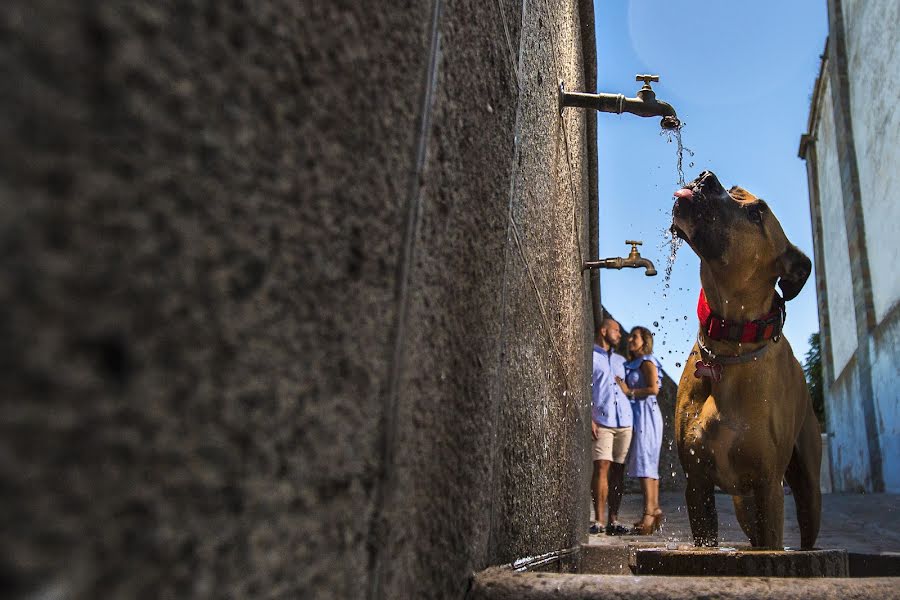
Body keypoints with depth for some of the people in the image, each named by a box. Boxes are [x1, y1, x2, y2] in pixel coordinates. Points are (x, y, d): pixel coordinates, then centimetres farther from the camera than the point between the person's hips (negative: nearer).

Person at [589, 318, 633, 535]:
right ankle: (598, 521, -9)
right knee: (601, 468, -11)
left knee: (618, 471, 1)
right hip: (601, 422, -5)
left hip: (625, 421, 5)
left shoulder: (620, 360, 24)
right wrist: (589, 418, -12)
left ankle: (613, 521, 4)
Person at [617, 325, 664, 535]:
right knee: (649, 463, 9)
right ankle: (655, 509, 13)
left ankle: (649, 512, -15)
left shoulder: (647, 362, -6)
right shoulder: (632, 365, 20)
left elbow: (653, 388, -18)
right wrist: (626, 390, 1)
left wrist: (629, 391, -13)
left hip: (646, 414, -9)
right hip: (636, 414, 9)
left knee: (644, 462, -13)